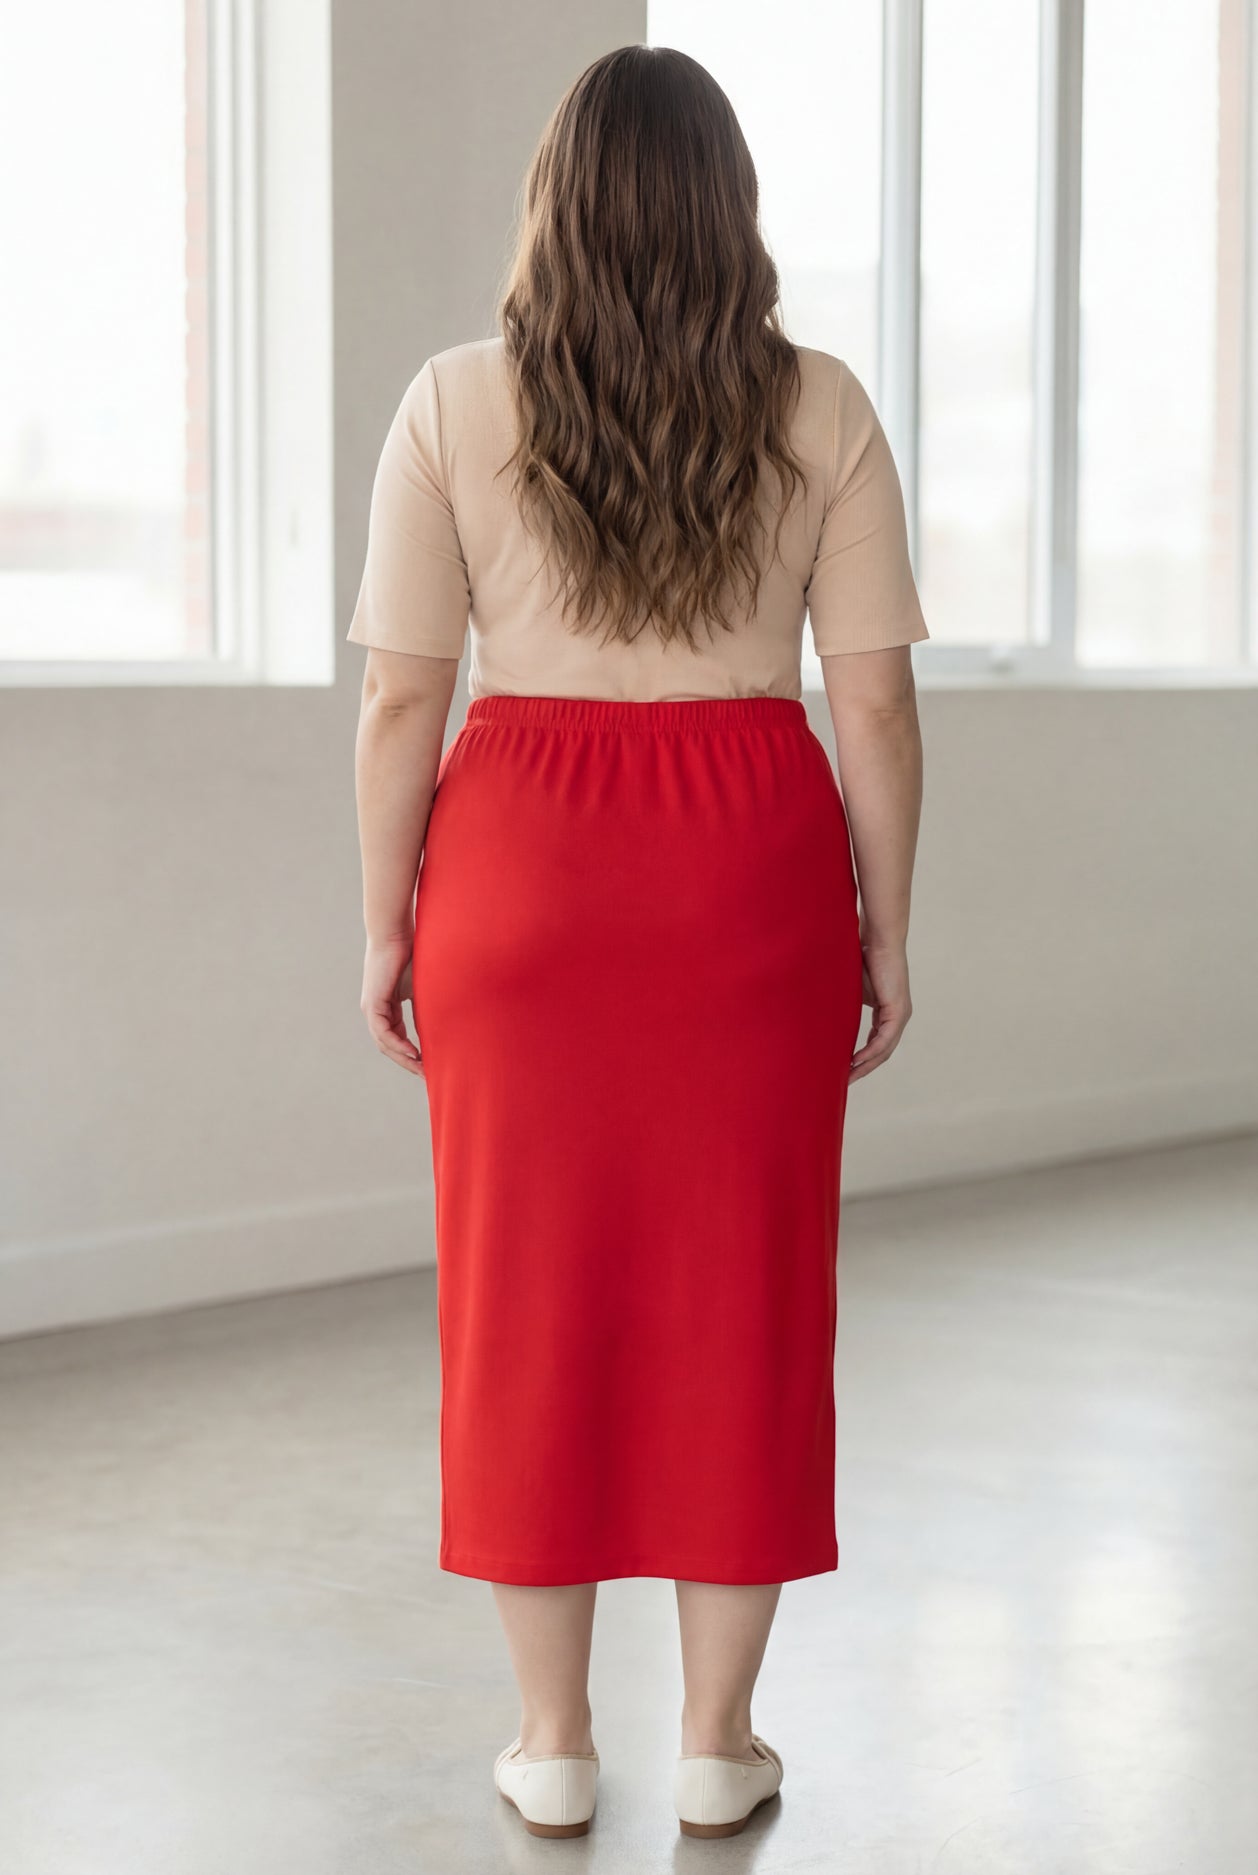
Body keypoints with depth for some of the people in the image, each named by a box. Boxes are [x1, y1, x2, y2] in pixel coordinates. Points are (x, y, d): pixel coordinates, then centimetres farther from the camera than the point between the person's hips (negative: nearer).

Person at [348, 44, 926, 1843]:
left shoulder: (457, 404, -3)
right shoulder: (820, 410, -1)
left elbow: (401, 700, -4)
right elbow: (876, 705, -3)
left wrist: (385, 924, 4)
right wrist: (886, 930, 6)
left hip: (523, 873, 0)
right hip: (753, 874, 0)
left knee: (532, 1283, 8)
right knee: (740, 1286, 8)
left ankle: (552, 1740, 15)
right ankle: (717, 1741, 15)